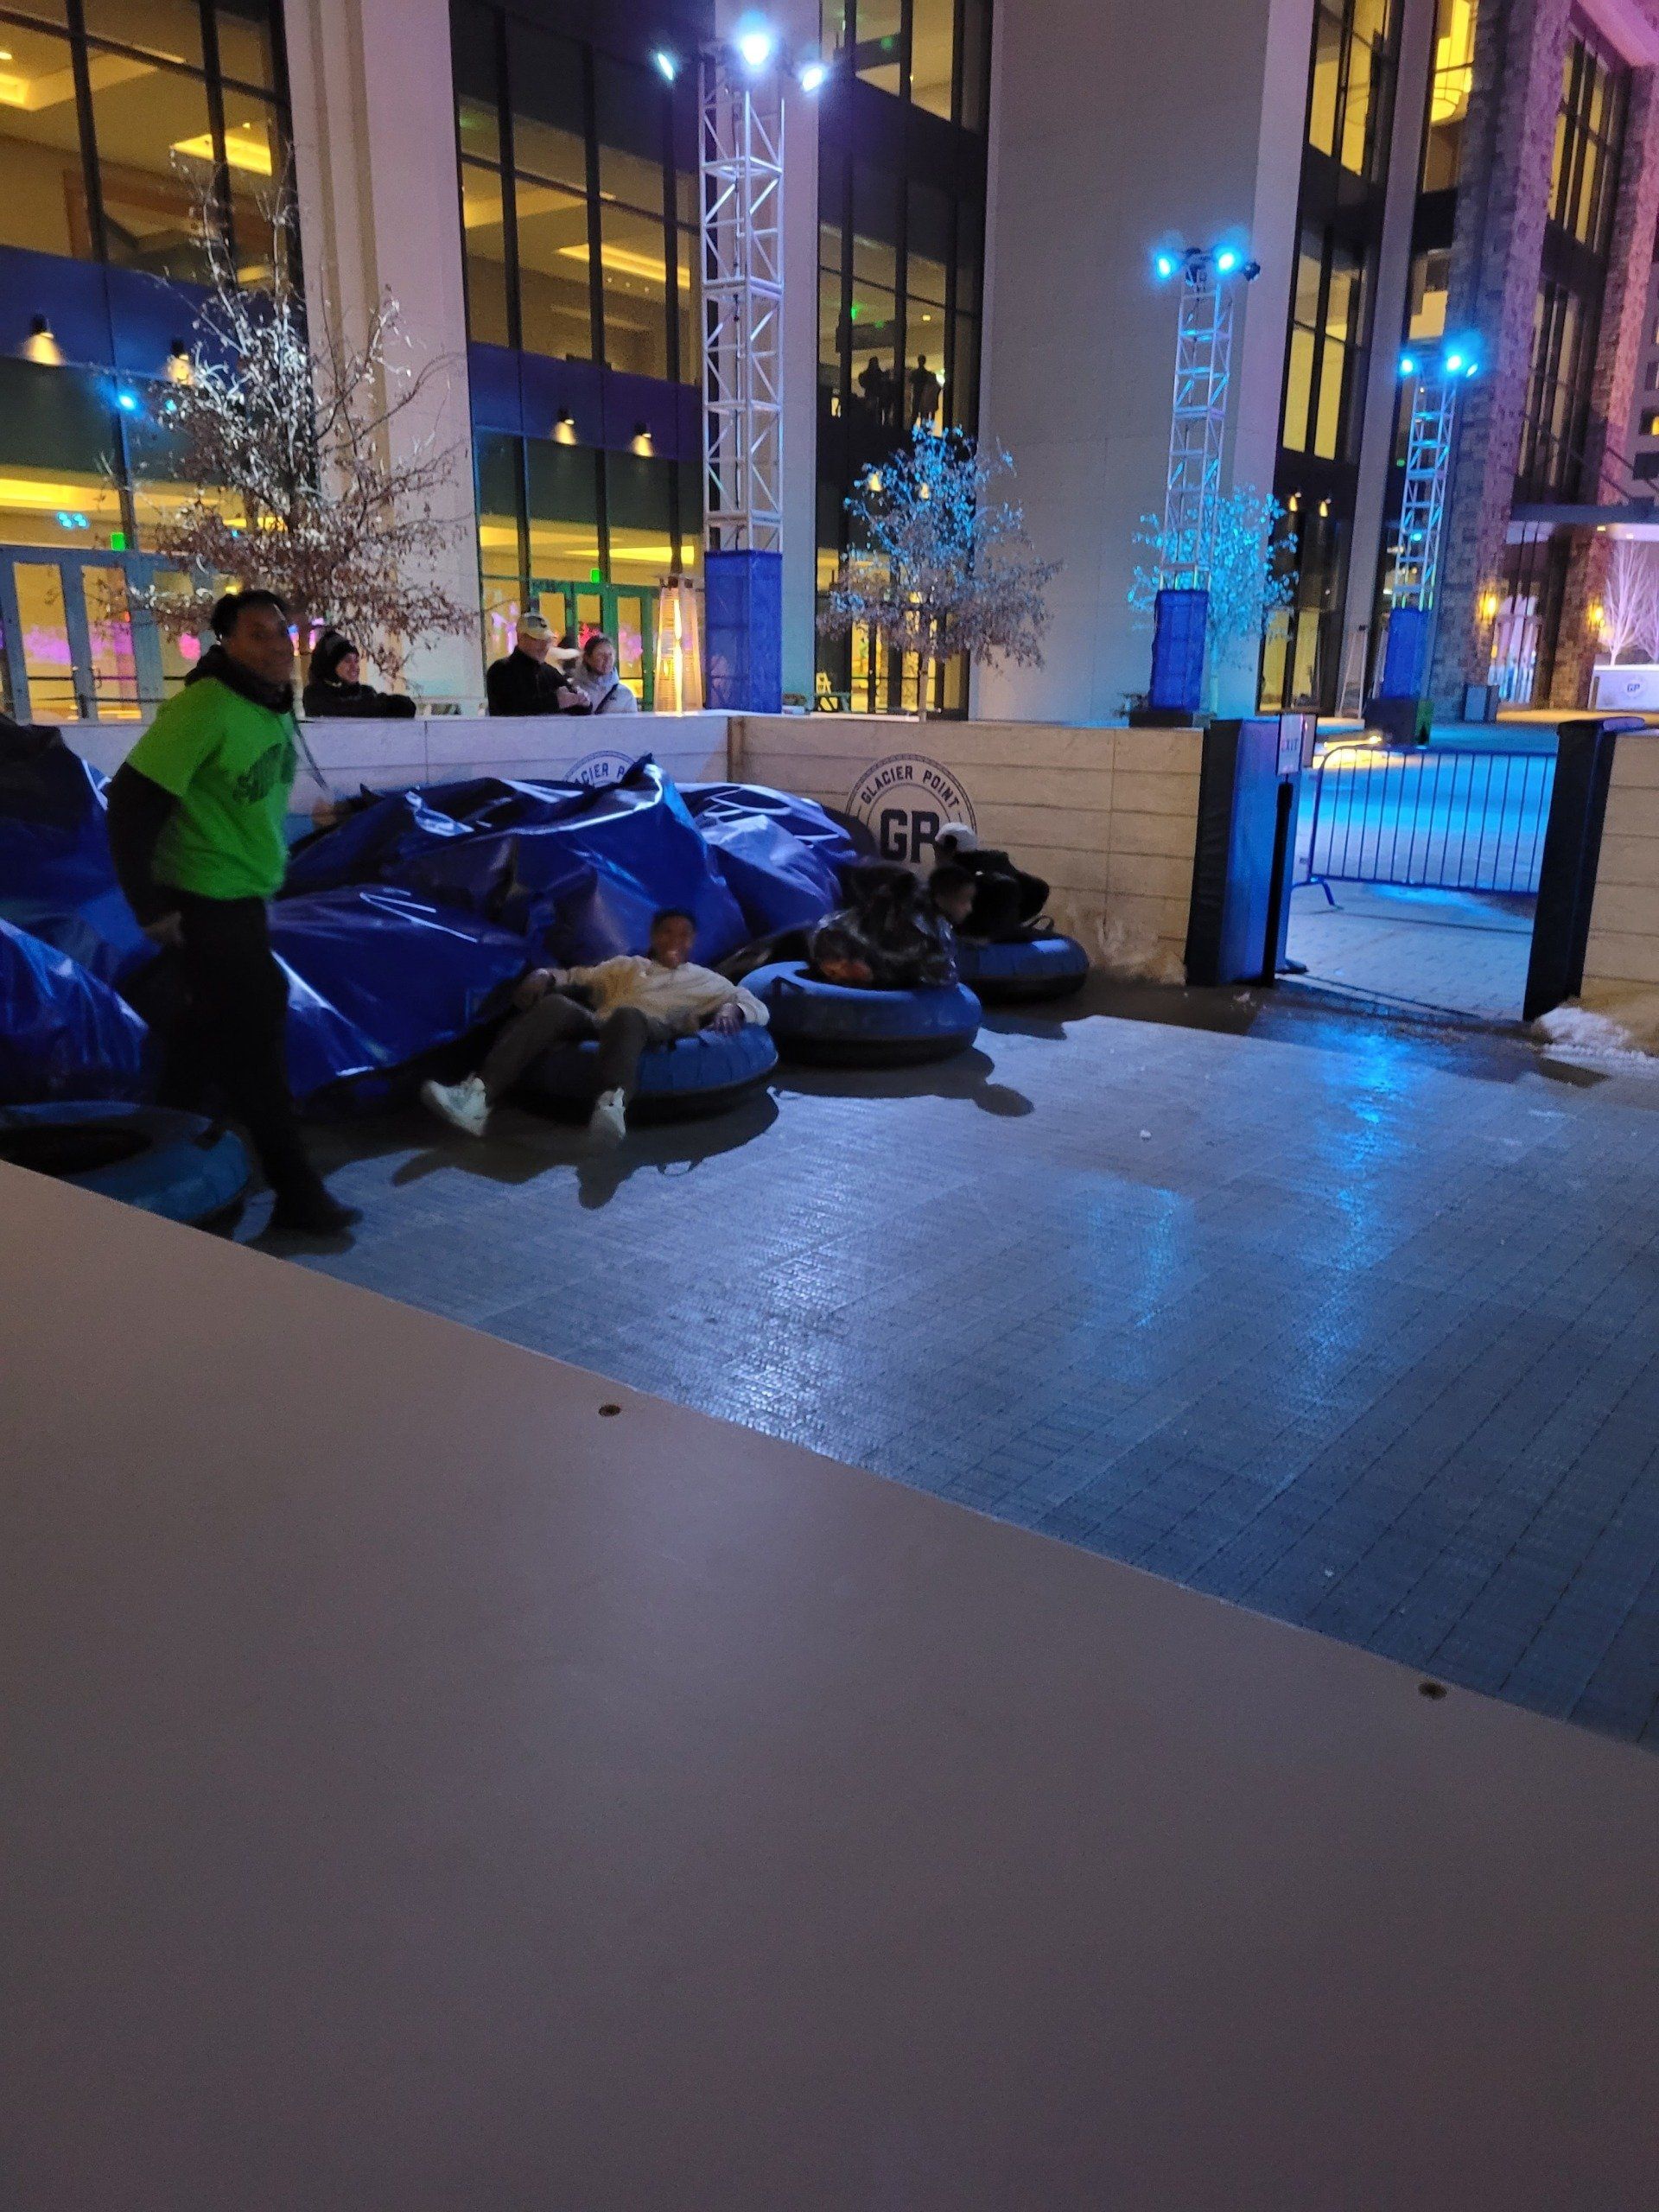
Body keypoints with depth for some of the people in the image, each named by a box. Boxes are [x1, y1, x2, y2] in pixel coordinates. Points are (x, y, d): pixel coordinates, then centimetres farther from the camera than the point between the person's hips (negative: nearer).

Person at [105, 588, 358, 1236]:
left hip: (243, 894, 9)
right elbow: (132, 799, -23)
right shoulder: (205, 708, -22)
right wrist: (149, 904, -21)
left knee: (214, 1027, 21)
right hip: (205, 899, -9)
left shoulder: (274, 706, 5)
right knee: (254, 1036, -5)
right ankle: (296, 1191, 3)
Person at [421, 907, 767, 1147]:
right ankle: (478, 1096, -47)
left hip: (652, 1034, -2)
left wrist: (733, 1010, -4)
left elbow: (758, 1007, 19)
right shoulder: (626, 965, 37)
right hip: (596, 1027, 3)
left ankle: (613, 1105, -68)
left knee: (627, 1015, -38)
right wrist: (545, 976, 5)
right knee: (554, 1004, -29)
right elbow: (576, 976, 28)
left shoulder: (705, 980, 30)